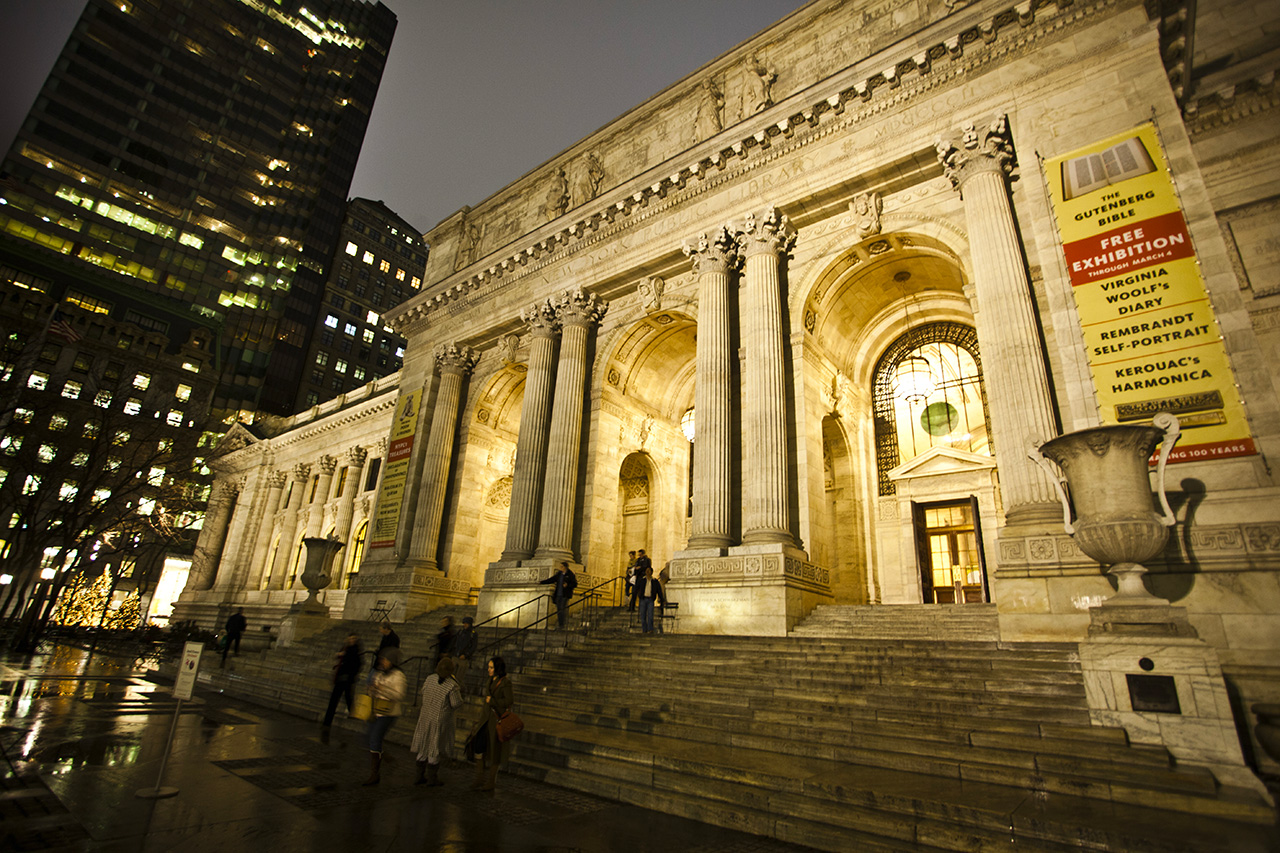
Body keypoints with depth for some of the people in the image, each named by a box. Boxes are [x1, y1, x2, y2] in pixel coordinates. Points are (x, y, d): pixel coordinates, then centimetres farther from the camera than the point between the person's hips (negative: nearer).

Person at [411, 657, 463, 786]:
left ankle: (420, 776, 26)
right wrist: (460, 694, 1)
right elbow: (456, 704, -16)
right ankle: (432, 778, 18)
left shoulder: (429, 679, -7)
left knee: (424, 747, 17)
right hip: (441, 720, -5)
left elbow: (424, 692, 10)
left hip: (426, 716, 5)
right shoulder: (452, 686, -21)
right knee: (435, 748, 8)